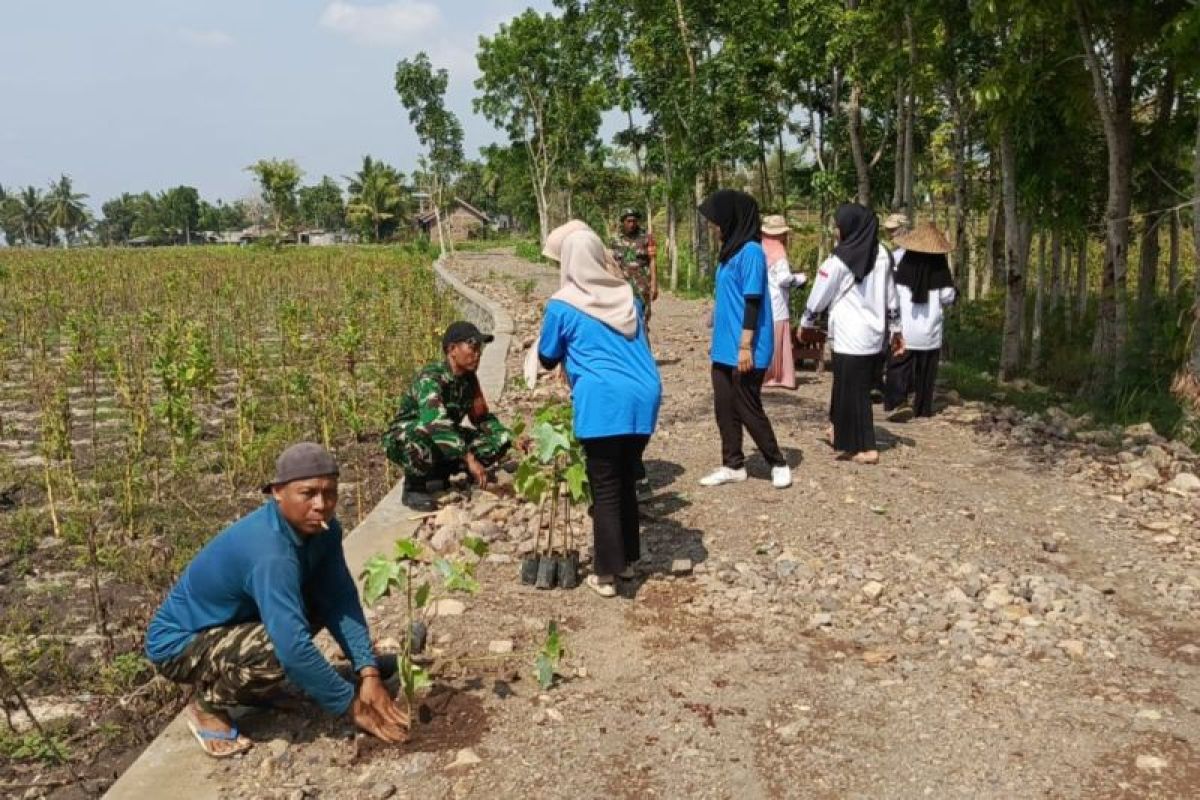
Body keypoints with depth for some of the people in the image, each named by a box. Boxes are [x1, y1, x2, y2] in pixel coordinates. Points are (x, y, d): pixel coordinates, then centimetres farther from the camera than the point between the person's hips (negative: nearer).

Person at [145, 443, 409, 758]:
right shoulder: (269, 553, -36)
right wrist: (352, 706, -30)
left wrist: (369, 674, -20)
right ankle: (207, 705, -2)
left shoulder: (321, 528, -11)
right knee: (276, 650, -33)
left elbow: (341, 600, -10)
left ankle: (247, 686, 13)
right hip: (178, 643, -8)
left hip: (233, 622, 8)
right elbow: (294, 648, -39)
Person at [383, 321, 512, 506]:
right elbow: (436, 423, -43)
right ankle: (413, 487, -15)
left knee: (501, 440, -7)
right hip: (403, 441, -7)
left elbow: (482, 417, 7)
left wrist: (508, 436, -11)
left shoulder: (469, 379, -4)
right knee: (424, 432, -41)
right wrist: (470, 459, -49)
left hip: (443, 443, 7)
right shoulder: (430, 378, -27)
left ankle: (439, 474, 3)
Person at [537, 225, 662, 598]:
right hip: (644, 396, 5)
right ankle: (627, 559, 30)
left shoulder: (562, 305, 1)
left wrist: (570, 351, 34)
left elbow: (548, 359, 13)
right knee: (626, 482, 19)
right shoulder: (626, 296, 15)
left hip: (604, 402, -5)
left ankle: (605, 574, 9)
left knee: (605, 490, 4)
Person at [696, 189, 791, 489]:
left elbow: (753, 302, -18)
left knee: (748, 409, 0)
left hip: (744, 350, -9)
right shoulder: (730, 250, 11)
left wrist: (745, 346, -20)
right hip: (724, 348, 9)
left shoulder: (750, 252, -15)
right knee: (724, 408, 11)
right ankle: (733, 465, 21)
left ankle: (778, 463, 15)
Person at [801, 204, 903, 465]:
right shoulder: (882, 255, 5)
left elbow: (819, 296, -3)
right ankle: (844, 436, 28)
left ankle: (866, 447, 4)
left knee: (852, 390, 1)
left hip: (850, 338, -7)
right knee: (859, 388, 16)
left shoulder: (839, 260, -12)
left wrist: (805, 323, 12)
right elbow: (891, 297, 11)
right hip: (873, 334, 7)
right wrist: (896, 329, 20)